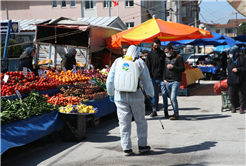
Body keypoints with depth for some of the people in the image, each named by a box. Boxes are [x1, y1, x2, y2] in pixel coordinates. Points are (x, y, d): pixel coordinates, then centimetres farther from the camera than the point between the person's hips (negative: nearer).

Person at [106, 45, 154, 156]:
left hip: (120, 96, 1)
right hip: (135, 96, -1)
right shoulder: (140, 63, 1)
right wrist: (151, 94, 18)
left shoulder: (118, 61, 6)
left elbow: (110, 79, 9)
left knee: (124, 123, 6)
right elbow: (147, 81, 6)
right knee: (140, 121, 13)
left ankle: (126, 148, 8)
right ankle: (142, 146, 19)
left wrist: (110, 93, 20)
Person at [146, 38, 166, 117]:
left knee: (164, 94, -4)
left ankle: (166, 111, 2)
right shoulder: (150, 54, 8)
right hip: (153, 77, 1)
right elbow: (148, 66, 10)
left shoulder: (163, 53, 6)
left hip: (162, 77, -1)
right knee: (154, 95, 5)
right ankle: (154, 111, 13)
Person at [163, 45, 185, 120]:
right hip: (168, 82, 6)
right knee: (171, 98, 7)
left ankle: (176, 115, -6)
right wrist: (164, 79, 11)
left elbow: (183, 69, -9)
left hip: (176, 81, -6)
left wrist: (173, 67, -14)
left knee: (173, 98, -13)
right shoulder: (166, 58, 15)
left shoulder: (179, 58, -4)